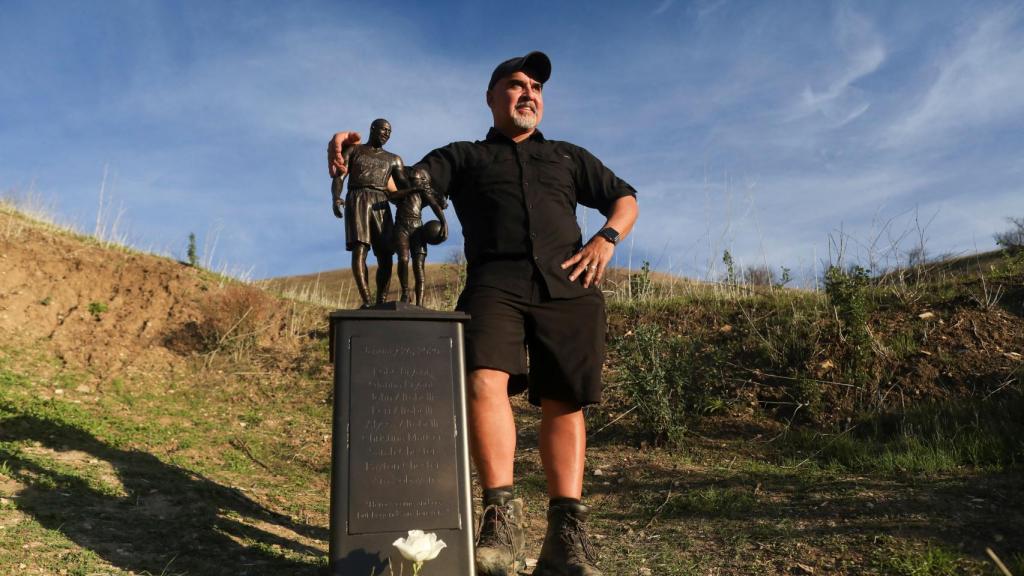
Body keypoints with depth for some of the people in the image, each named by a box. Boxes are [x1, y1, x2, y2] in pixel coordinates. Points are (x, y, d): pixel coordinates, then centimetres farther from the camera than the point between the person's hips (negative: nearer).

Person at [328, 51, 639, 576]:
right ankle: (502, 516, -22)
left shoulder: (569, 157, 29)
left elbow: (624, 198, 29)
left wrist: (606, 239, 7)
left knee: (563, 401, -5)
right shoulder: (462, 156, 23)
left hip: (568, 286, 2)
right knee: (485, 380, -26)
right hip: (495, 283, -2)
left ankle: (566, 532, -4)